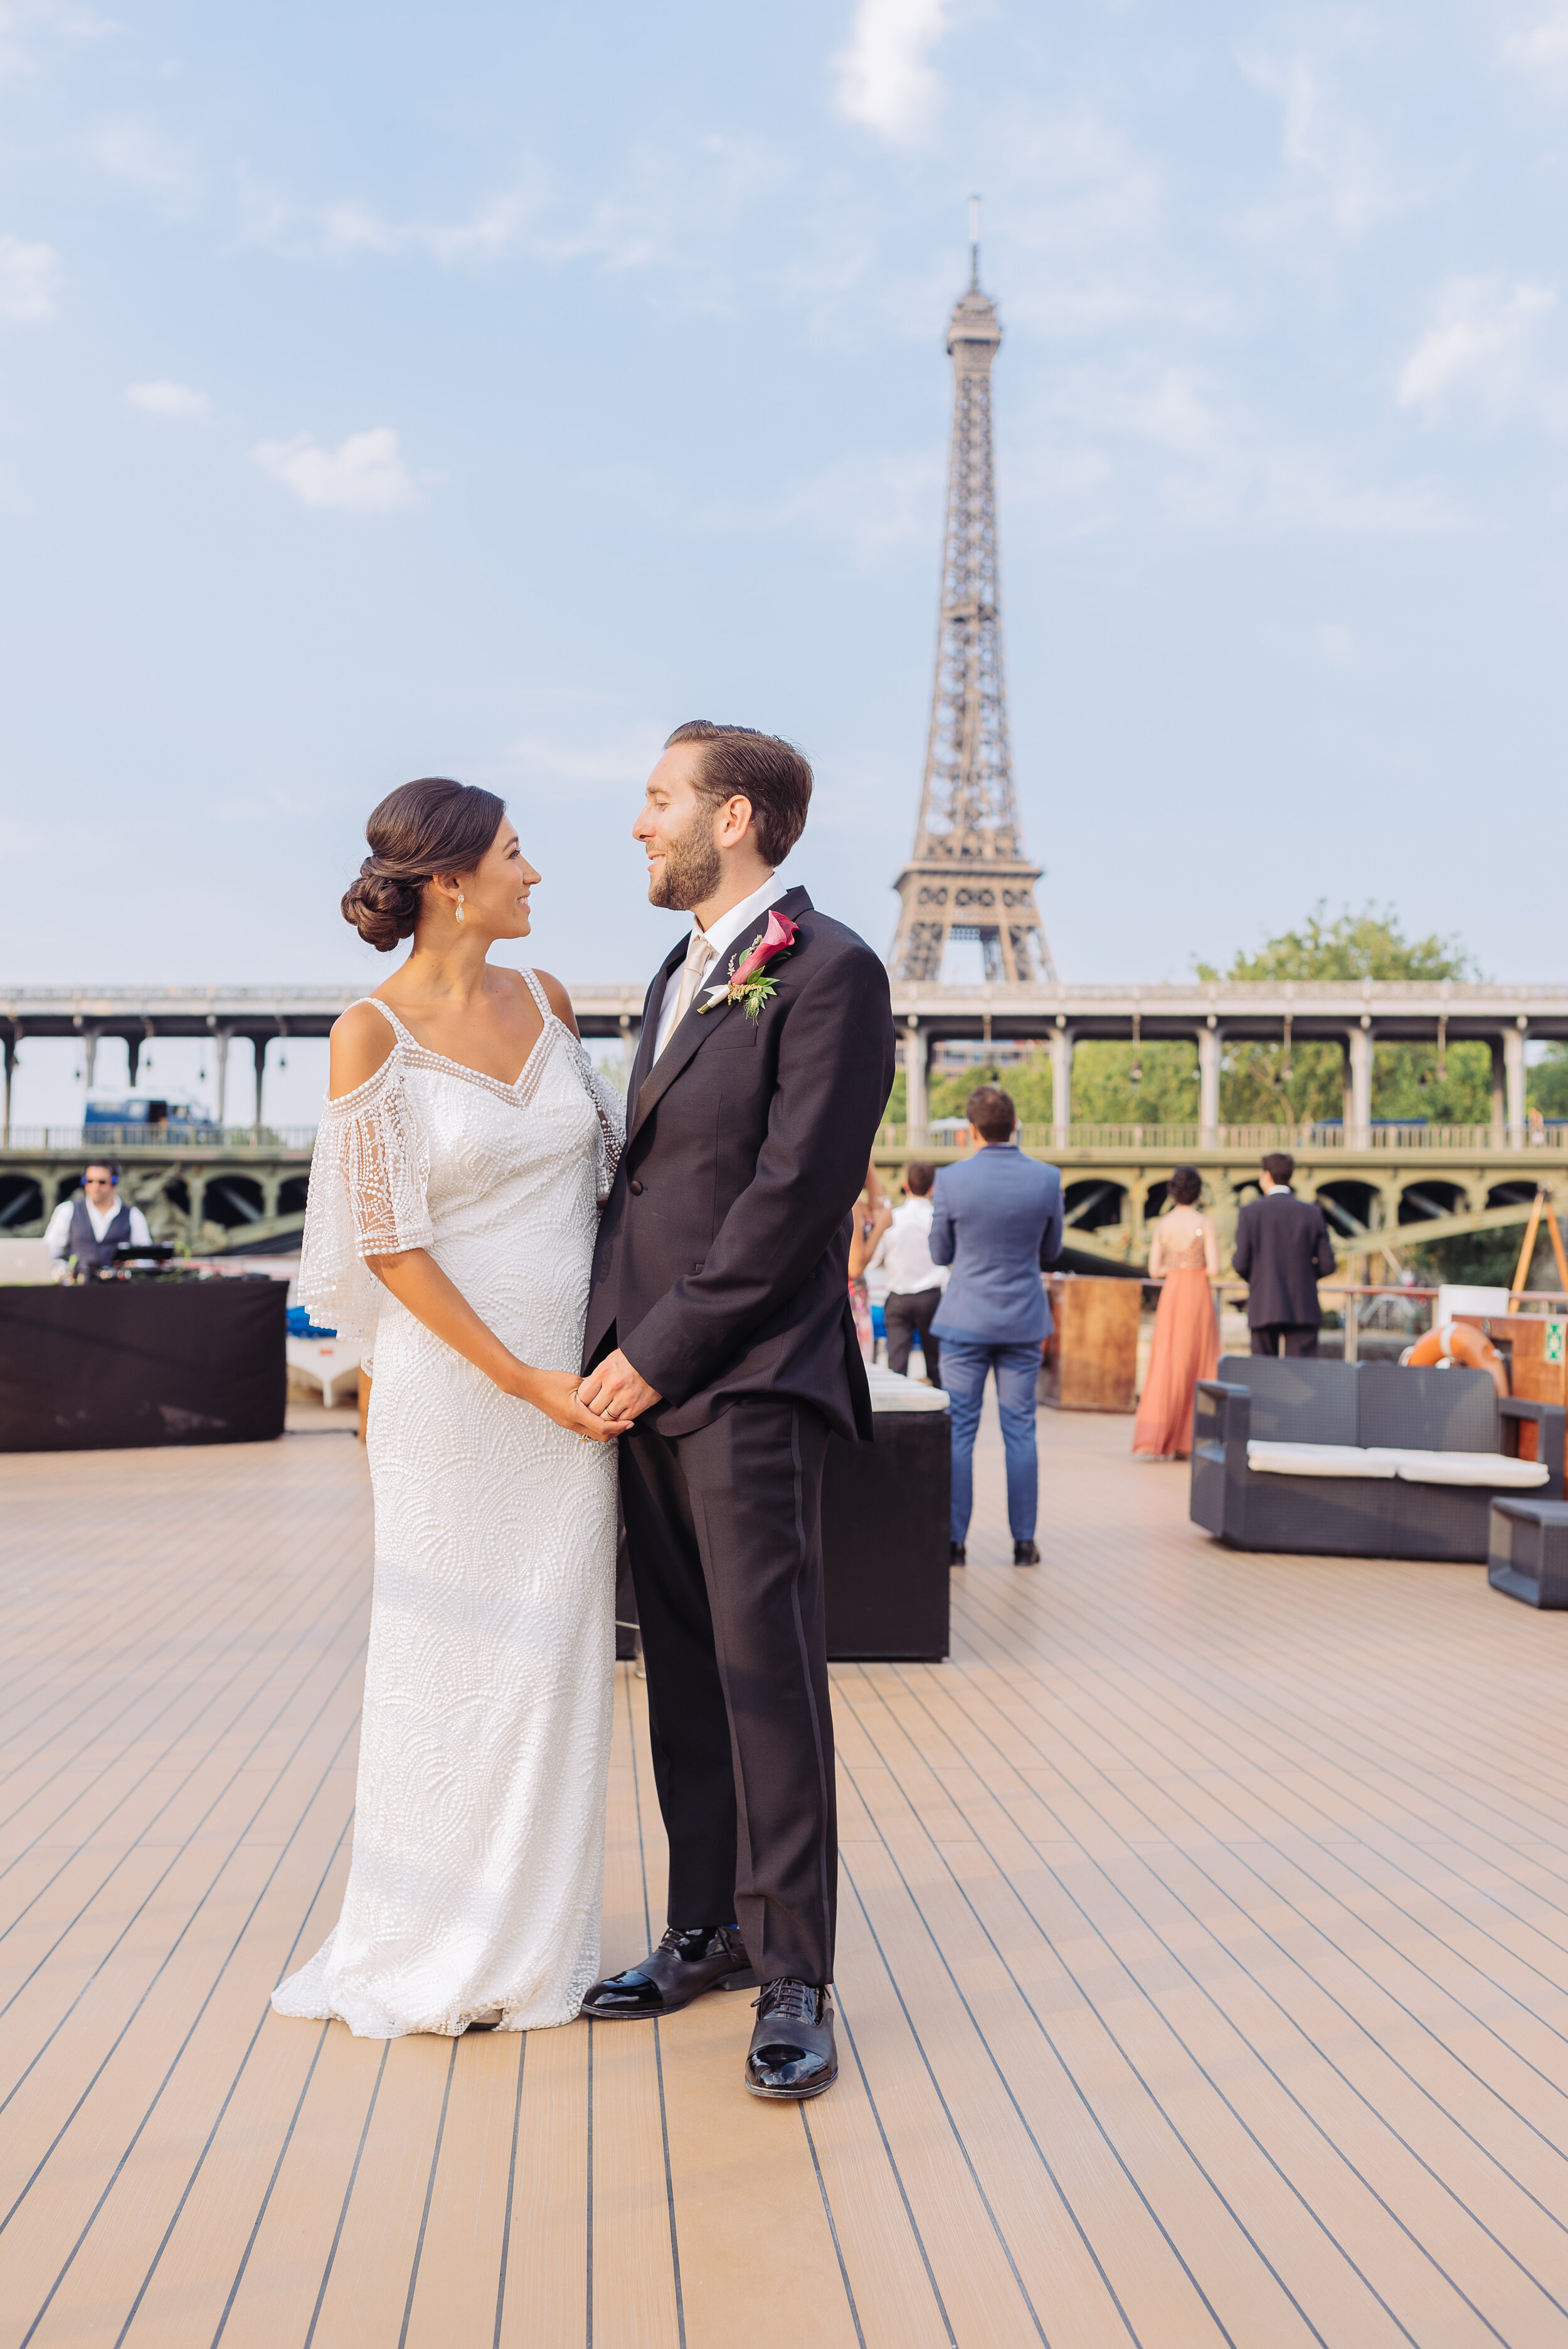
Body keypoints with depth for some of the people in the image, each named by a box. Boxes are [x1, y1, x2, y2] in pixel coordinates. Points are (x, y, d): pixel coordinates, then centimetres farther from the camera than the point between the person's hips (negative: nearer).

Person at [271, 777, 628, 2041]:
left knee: (555, 1645, 10)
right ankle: (432, 1948, 26)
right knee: (449, 1648, 6)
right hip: (453, 1375, -5)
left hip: (578, 1373, 5)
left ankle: (535, 1940, 27)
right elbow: (389, 1240, -10)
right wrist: (524, 1382, -14)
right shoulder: (374, 1032, -9)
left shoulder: (545, 997, 7)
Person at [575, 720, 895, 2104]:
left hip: (748, 1378, -8)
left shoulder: (829, 972, -8)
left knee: (768, 1670, -4)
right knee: (683, 1669, 12)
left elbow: (795, 1191, -15)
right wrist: (614, 1341, 10)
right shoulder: (676, 976, 20)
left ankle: (793, 1979, 7)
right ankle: (710, 1928, 25)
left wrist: (662, 1351, -14)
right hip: (647, 1375, 8)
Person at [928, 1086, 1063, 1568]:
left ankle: (954, 1541, 7)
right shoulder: (1047, 1179, -5)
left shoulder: (950, 1181, -11)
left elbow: (940, 1254, 2)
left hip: (965, 1320, -2)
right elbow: (1050, 1252, 7)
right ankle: (1024, 1541, 12)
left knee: (958, 1431, 5)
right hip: (1023, 1322, 2)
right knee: (1020, 1430, 9)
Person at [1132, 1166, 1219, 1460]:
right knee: (1198, 1368, 7)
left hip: (1170, 1295, 3)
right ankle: (1186, 1443, 9)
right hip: (1198, 1295, -3)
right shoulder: (1205, 1223, -8)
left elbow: (1154, 1270, 2)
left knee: (1167, 1366, 5)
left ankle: (1154, 1439, -4)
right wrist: (1200, 1270, 9)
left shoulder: (1162, 1223, 4)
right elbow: (1214, 1269, -12)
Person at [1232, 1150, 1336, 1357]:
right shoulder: (1313, 1213, 2)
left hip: (1264, 1309, -1)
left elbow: (1241, 1263, -6)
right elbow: (1327, 1265, 1)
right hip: (1304, 1309, 1)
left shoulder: (1250, 1212, -3)